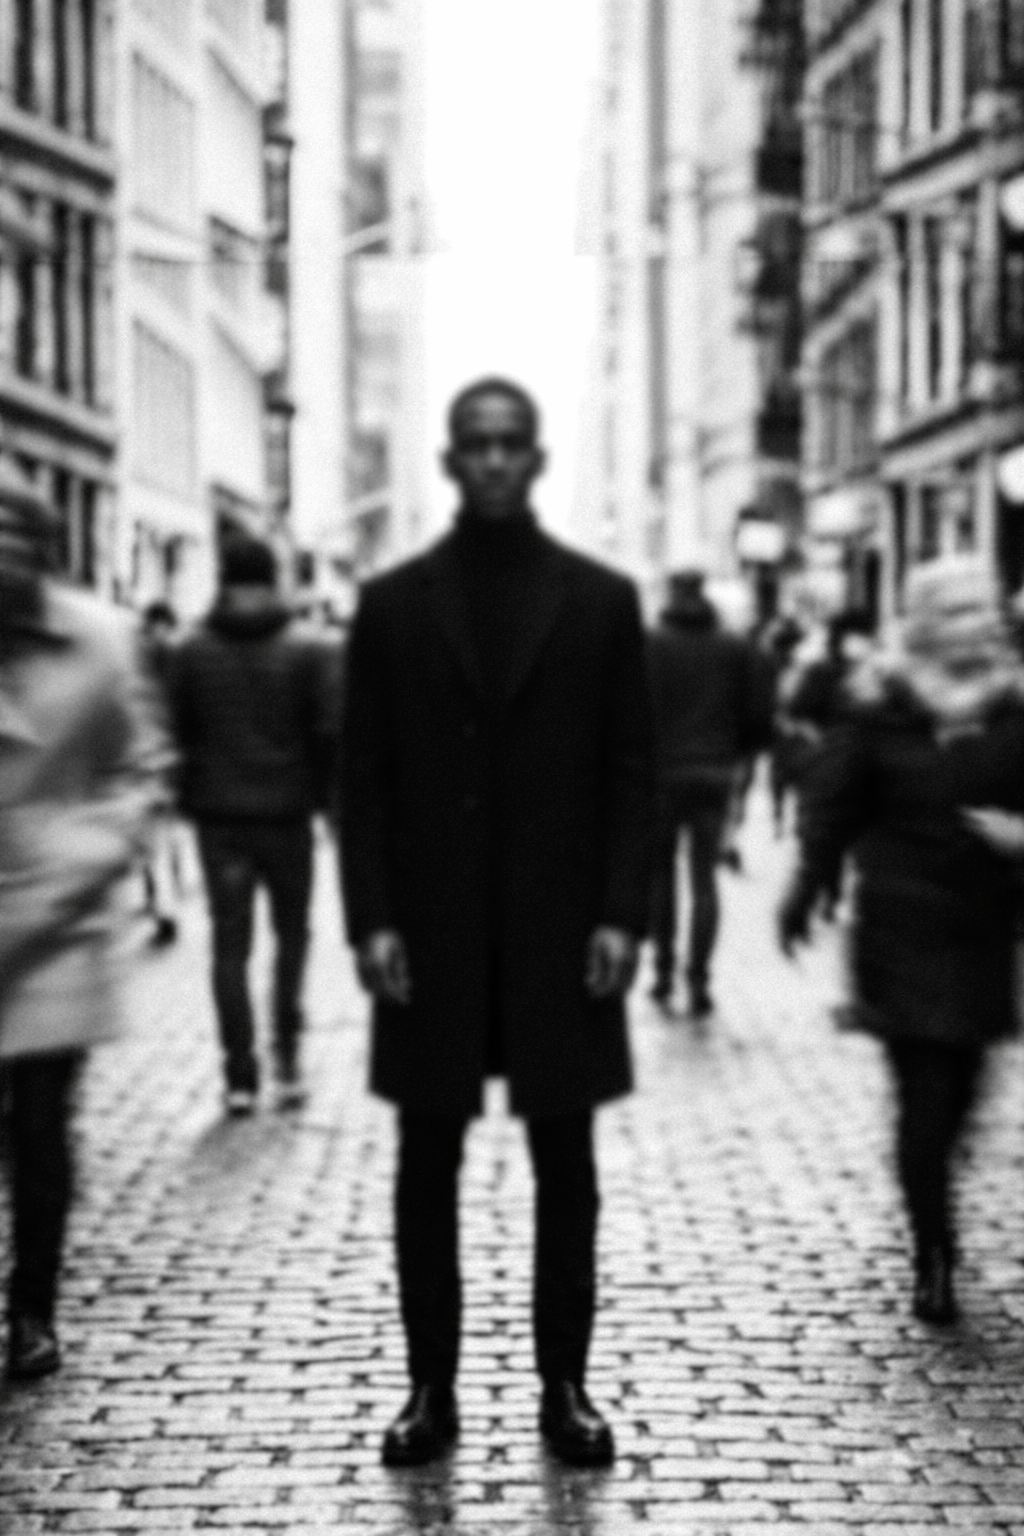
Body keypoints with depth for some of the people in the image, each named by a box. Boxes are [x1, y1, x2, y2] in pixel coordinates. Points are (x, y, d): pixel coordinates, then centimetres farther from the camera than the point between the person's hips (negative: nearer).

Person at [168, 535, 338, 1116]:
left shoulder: (193, 652, -1)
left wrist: (191, 795, 13)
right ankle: (288, 1055, 6)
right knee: (292, 933, 14)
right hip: (287, 809, -1)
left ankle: (240, 1075, 1)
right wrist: (322, 792, 3)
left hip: (218, 813, 1)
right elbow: (329, 731, -10)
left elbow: (179, 732, 2)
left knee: (230, 942, 4)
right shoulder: (308, 649, -6)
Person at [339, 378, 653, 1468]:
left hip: (560, 932, 0)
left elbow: (630, 771, 2)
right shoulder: (392, 603, 4)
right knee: (426, 1167, 6)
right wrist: (371, 918, -7)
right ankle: (430, 1388, 14)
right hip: (429, 932, 0)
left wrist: (621, 915, -6)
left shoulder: (601, 600, 4)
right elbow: (363, 776, 2)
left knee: (565, 1168, 6)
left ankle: (564, 1387, 15)